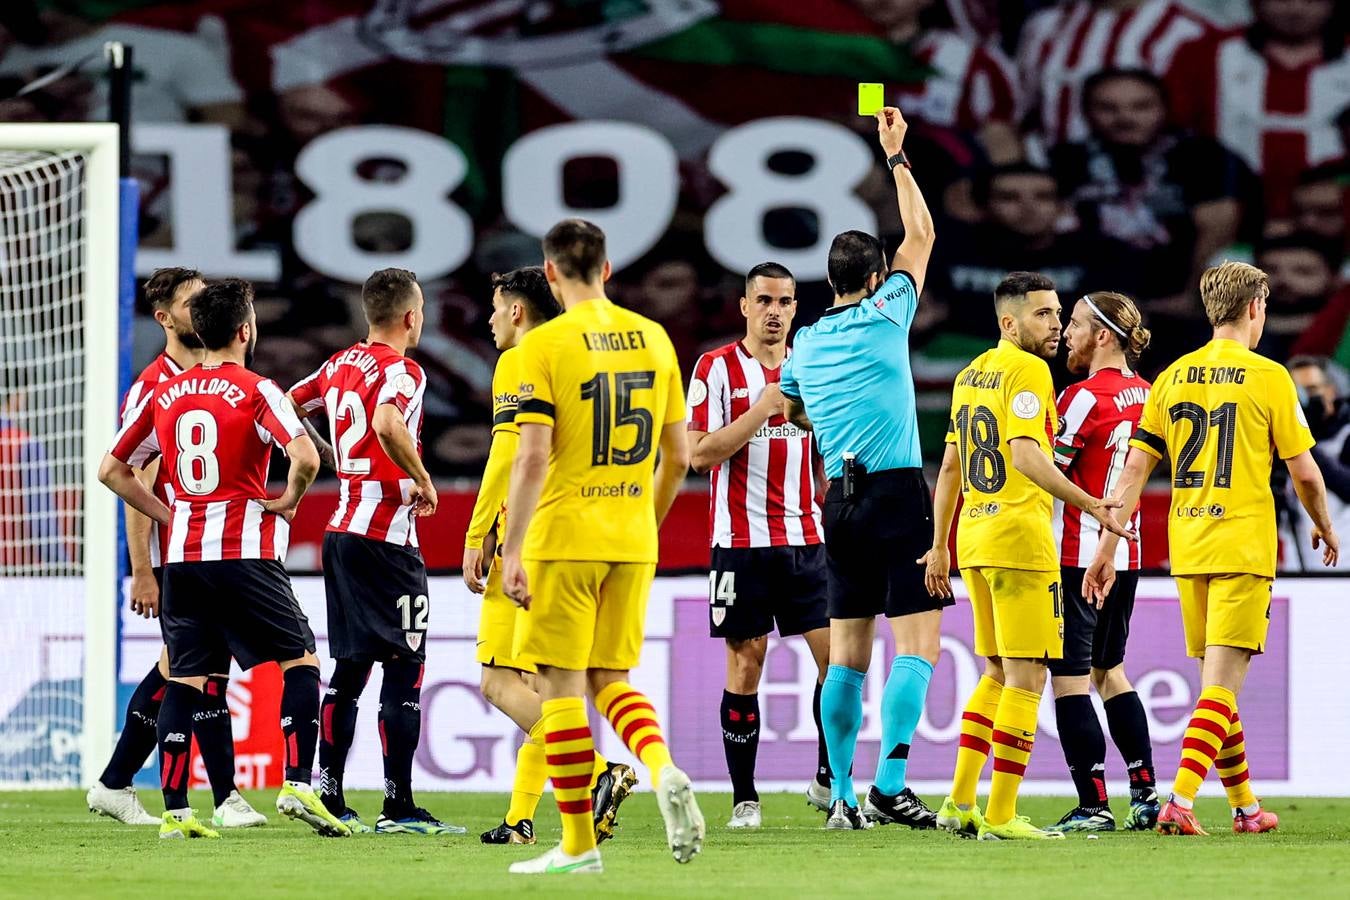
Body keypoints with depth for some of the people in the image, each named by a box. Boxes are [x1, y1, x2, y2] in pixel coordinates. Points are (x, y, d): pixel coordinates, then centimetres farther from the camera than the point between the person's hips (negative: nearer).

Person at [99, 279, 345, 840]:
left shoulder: (163, 396, 9)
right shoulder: (255, 391, -6)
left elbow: (112, 470, 13)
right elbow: (305, 456, -20)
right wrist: (289, 501, -2)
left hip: (182, 557, 5)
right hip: (244, 552, -5)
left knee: (185, 679, 7)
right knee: (300, 661, 6)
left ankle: (175, 811, 1)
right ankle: (297, 785, -7)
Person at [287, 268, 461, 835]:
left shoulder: (340, 365, 12)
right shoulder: (402, 371, -11)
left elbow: (286, 409, 22)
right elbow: (387, 425, -31)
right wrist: (423, 480, -17)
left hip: (342, 531, 8)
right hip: (388, 539, -8)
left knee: (349, 667, 12)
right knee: (404, 668, -4)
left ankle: (329, 796, 12)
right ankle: (399, 806, -6)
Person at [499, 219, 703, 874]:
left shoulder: (545, 345, -8)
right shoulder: (653, 338, 8)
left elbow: (532, 458, -15)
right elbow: (678, 457, 11)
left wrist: (511, 551, -12)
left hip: (565, 538, -5)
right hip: (633, 542, 5)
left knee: (561, 684, 3)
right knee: (610, 678, 15)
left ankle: (579, 845, 4)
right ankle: (664, 770, -14)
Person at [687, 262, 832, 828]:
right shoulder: (717, 368, -2)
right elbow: (699, 453, -11)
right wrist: (762, 409, -16)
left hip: (806, 542, 4)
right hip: (741, 543, -4)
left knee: (837, 656, -4)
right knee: (745, 666, -2)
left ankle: (829, 781, 9)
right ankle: (744, 799, 5)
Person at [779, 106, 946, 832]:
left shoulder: (805, 344, 11)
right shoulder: (883, 319, -4)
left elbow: (791, 410, 29)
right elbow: (921, 235, 4)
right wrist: (896, 157, 11)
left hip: (840, 499, 6)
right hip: (897, 493, -6)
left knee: (847, 654, 7)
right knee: (918, 643, -8)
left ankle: (842, 795, 5)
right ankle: (889, 784, -19)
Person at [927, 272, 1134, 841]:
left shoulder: (971, 374, 15)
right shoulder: (1027, 369, -10)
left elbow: (951, 466, 19)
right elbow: (1026, 457, -22)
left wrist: (940, 545, 24)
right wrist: (1088, 504, -23)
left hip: (973, 537, 9)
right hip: (1019, 537, -9)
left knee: (999, 674, 18)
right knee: (1026, 677, -4)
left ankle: (960, 802, 15)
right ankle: (1000, 817, -6)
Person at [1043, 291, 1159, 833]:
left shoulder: (1086, 397, -16)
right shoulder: (1145, 395, 8)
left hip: (1077, 557, -8)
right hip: (1125, 554, 8)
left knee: (1069, 678, -4)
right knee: (1109, 671, 19)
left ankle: (1093, 806, -8)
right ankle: (1146, 794, 17)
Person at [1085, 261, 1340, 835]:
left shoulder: (1172, 377, 8)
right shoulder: (1268, 378, -5)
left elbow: (1134, 469, 5)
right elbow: (1304, 472, -3)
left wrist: (1107, 548, 7)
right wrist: (1324, 528, 15)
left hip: (1188, 547, 5)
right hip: (1244, 545, -5)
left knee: (1214, 678, 15)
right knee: (1222, 684, -8)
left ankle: (1244, 804, 24)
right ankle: (1179, 802, -21)